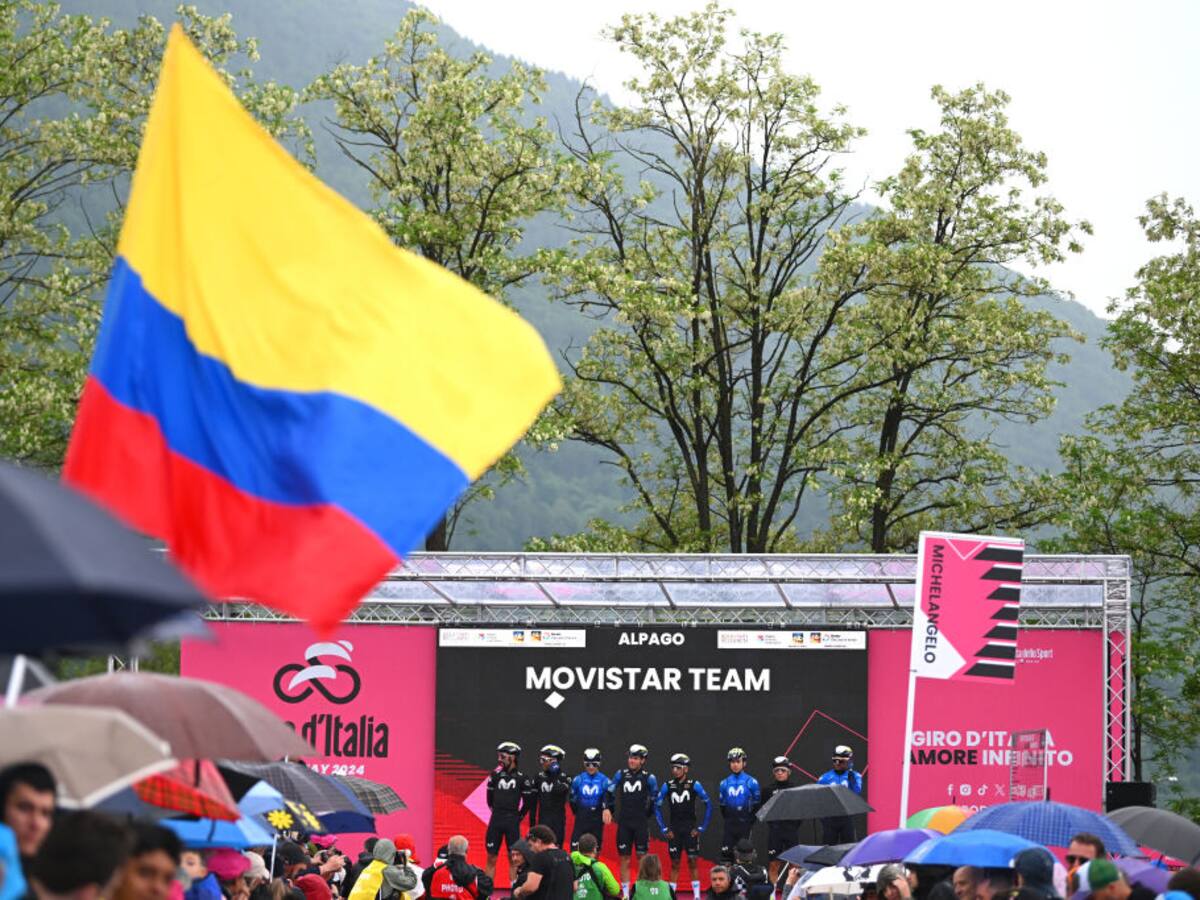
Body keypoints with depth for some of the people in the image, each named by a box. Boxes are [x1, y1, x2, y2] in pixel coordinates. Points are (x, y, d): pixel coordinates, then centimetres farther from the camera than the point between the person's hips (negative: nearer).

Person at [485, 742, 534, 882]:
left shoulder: (522, 778, -2)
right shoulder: (495, 775, 5)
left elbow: (528, 802, 5)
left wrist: (518, 817, 5)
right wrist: (496, 812, 13)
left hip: (512, 822, -2)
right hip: (496, 820, 2)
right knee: (491, 858, 3)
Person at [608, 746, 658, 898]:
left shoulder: (649, 778, -2)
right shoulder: (621, 775, 5)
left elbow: (655, 801, 5)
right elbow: (610, 792, 10)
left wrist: (645, 815, 2)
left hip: (641, 824, -2)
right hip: (624, 823, 2)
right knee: (624, 859, 4)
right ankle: (625, 894, 9)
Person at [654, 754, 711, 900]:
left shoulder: (694, 785, -5)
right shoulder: (668, 785, 0)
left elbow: (708, 805, -1)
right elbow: (657, 806, 6)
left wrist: (701, 828, -3)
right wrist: (664, 828, 2)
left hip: (690, 829, -2)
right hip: (674, 830, 2)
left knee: (693, 861, -4)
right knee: (674, 863, 5)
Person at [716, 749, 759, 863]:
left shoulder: (751, 782, -1)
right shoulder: (724, 783, 9)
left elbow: (756, 805, 2)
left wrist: (750, 822, -3)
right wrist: (727, 819, 7)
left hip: (745, 826, -3)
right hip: (730, 826, 3)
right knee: (726, 854, -2)